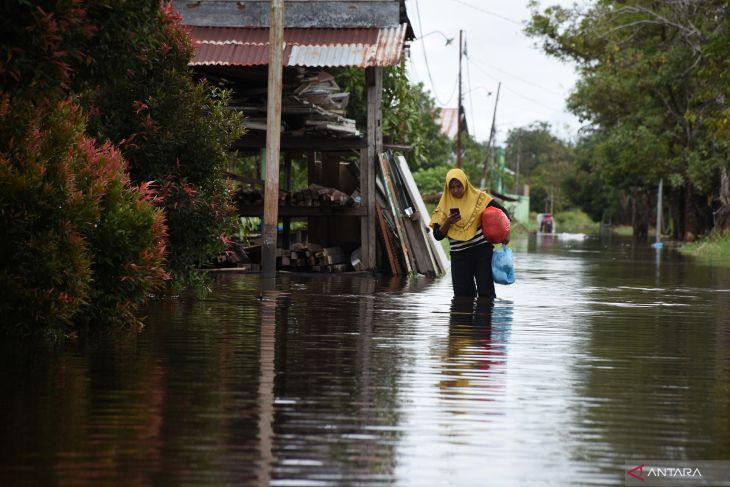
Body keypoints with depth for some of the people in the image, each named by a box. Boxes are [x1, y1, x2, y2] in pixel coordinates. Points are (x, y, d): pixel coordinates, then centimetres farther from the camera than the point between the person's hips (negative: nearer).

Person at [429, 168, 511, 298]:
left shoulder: (479, 198, 1)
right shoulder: (444, 206, 6)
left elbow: (502, 212, 6)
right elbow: (437, 235, 4)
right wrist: (448, 222, -14)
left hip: (482, 250, -2)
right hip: (459, 255, 2)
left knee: (486, 291, -6)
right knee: (462, 294, 1)